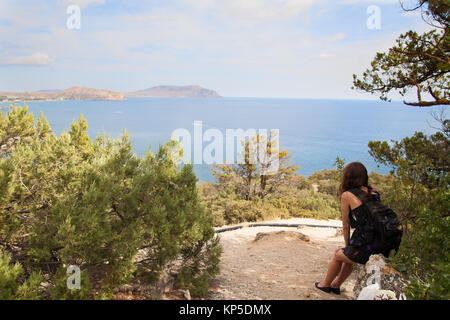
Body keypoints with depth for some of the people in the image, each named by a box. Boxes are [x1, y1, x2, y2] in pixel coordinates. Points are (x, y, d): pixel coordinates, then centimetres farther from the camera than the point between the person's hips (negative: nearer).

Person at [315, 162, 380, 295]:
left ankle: (325, 284, 47)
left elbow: (346, 226, 2)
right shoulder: (373, 192, 11)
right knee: (349, 254, 32)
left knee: (338, 255, 24)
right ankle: (336, 285, 50)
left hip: (363, 250, -6)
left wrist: (347, 245, 19)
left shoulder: (347, 195, -5)